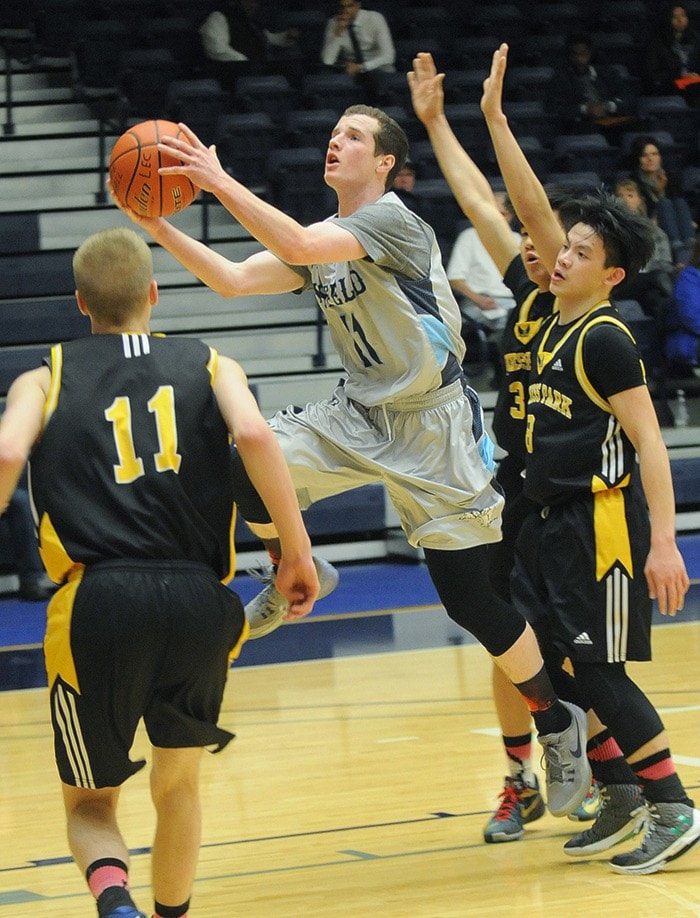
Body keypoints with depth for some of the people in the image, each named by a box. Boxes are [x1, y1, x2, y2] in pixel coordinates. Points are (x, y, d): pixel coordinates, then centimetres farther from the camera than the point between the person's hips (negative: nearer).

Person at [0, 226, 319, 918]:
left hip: (98, 601, -1)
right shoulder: (209, 366, 15)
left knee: (90, 804, 13)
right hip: (199, 601, 1)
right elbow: (253, 434, -6)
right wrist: (297, 550, -1)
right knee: (178, 782, 26)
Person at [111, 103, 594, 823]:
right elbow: (232, 280, 2)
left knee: (473, 600, -4)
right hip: (360, 414, 7)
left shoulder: (393, 221, -17)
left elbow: (300, 246, -33)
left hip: (431, 426, -7)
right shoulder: (323, 239, 8)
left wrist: (220, 183, -33)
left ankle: (558, 724, 16)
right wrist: (161, 229, -9)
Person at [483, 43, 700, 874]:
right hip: (549, 521, 9)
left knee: (600, 671, -6)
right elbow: (532, 212, 7)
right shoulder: (557, 317, 6)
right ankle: (621, 796, 16)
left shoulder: (605, 339, -14)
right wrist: (493, 119, 2)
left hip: (602, 523, -9)